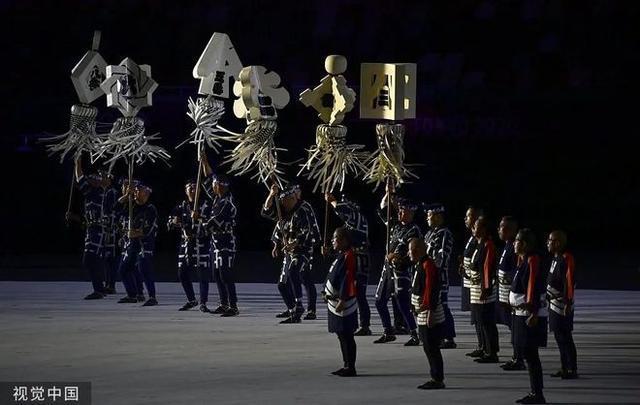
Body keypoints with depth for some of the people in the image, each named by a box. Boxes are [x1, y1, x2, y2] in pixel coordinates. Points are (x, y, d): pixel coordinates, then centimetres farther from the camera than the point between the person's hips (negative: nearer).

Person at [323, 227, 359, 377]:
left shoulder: (348, 257, -17)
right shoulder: (341, 256, 14)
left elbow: (347, 280, -22)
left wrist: (342, 300, -24)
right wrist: (327, 293, 19)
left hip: (344, 304, -10)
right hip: (335, 302, 10)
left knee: (346, 335, -6)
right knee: (342, 335, 14)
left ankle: (350, 367, -1)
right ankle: (347, 365, 21)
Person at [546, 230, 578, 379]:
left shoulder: (566, 259, -19)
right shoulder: (556, 258, 11)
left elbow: (569, 282, -22)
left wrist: (568, 303, -23)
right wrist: (548, 297, 21)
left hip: (562, 305, -10)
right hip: (554, 304, 10)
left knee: (565, 337, -6)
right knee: (559, 336, 15)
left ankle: (572, 370, -1)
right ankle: (565, 368, 22)